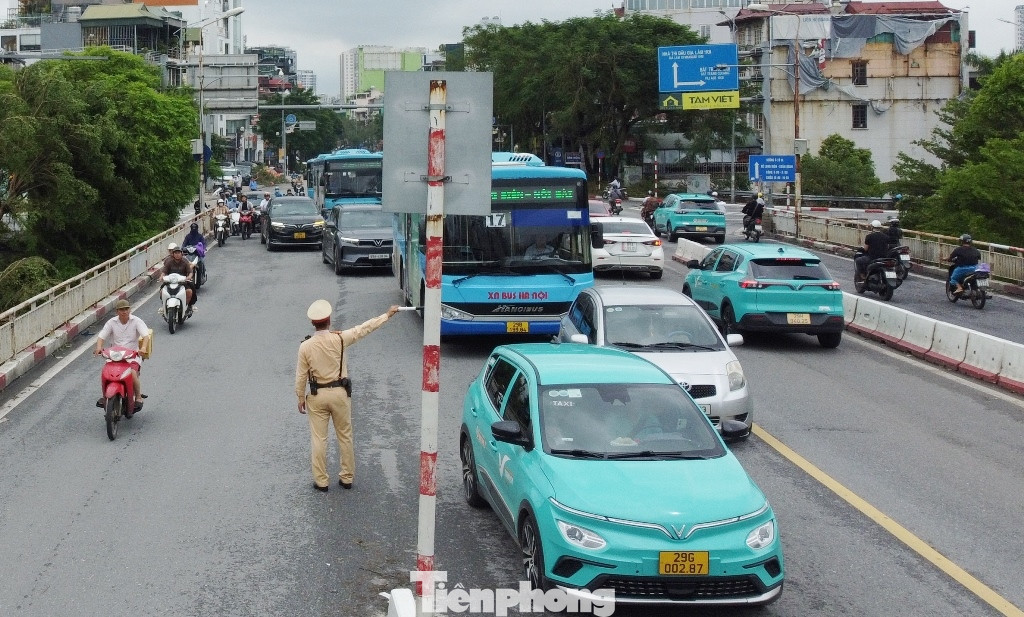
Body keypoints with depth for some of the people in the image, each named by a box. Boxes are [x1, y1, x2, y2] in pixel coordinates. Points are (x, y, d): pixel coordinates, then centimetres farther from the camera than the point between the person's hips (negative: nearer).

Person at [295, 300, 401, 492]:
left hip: (317, 396, 0)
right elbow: (365, 328, -3)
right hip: (340, 393, 1)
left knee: (318, 439, 7)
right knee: (345, 436, 14)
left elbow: (301, 376, -5)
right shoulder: (339, 339, -13)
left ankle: (321, 481, 12)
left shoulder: (305, 346, -11)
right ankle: (347, 478, 21)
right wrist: (387, 315, 8)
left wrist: (301, 398, 9)